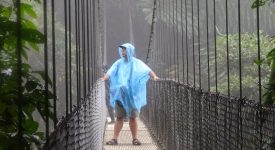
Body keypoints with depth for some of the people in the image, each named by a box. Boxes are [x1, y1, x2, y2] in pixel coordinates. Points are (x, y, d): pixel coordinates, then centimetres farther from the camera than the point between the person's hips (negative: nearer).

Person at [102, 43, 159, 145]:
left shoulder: (137, 63, 4)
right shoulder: (118, 63, 12)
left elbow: (147, 70, -8)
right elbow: (110, 73, 0)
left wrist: (154, 76, -28)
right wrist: (103, 79, -20)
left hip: (132, 94, -2)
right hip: (120, 94, 2)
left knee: (133, 117, 1)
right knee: (119, 117, 0)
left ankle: (134, 139, 10)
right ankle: (114, 139, 2)